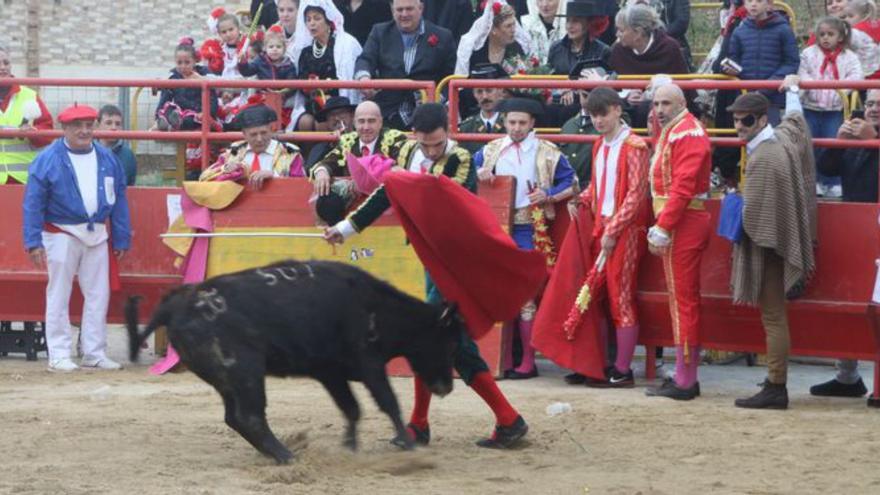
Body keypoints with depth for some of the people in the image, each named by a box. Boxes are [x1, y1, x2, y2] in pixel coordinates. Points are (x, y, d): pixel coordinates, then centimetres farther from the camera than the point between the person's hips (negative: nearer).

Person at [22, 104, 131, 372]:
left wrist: (121, 239, 6)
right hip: (62, 235, -5)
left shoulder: (107, 159, 5)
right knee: (59, 296, 1)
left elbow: (119, 199, 9)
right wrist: (33, 241, -15)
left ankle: (94, 353, 17)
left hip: (98, 235, 5)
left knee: (98, 296, 8)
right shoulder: (48, 159, -8)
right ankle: (59, 355, 5)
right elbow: (33, 203, -9)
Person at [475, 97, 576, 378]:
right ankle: (504, 360, 11)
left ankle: (528, 362, -1)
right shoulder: (491, 151, 10)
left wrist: (549, 195, -12)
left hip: (529, 230, -4)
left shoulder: (547, 153, 1)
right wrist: (479, 174, 2)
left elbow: (571, 183, 5)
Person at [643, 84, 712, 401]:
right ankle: (686, 377, 18)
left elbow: (682, 186, -21)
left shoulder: (687, 134, -13)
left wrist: (662, 229, -22)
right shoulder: (669, 132, 20)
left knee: (683, 300, -8)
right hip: (676, 224, 11)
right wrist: (659, 227, 14)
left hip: (683, 225, -11)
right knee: (684, 300, 13)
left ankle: (685, 382, -7)